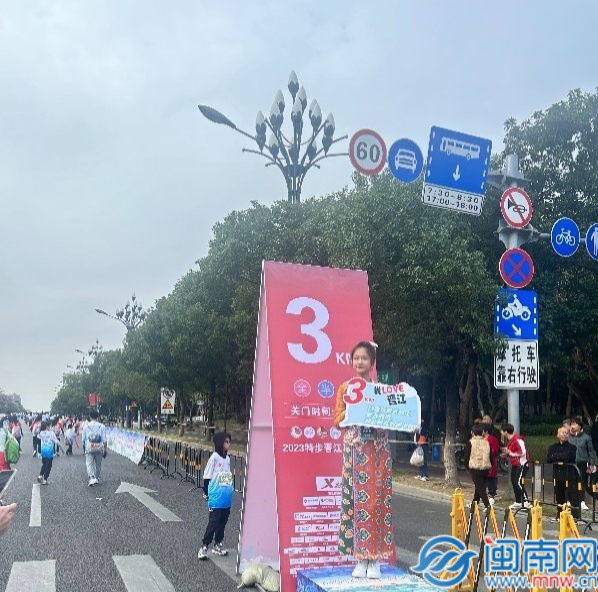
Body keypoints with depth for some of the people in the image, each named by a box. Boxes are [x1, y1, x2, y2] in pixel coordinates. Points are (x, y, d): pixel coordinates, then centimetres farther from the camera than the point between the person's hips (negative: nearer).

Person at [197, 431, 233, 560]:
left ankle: (218, 545, 26)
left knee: (222, 522, 14)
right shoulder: (214, 457, -13)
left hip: (227, 499, 7)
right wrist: (206, 493, -5)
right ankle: (204, 547, 5)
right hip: (216, 499, -7)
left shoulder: (227, 458, 8)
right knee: (213, 522, -4)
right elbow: (207, 476, -9)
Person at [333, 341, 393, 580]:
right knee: (355, 499, -1)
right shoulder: (345, 388, 7)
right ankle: (360, 558, 7)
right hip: (353, 449, 1)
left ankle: (375, 559, 6)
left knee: (375, 498, -2)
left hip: (377, 450, 0)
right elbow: (338, 420, 4)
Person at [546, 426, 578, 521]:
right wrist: (562, 458, -15)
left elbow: (569, 457, -18)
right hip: (557, 476, 4)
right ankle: (559, 516, 22)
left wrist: (556, 457, -9)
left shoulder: (572, 447, -1)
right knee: (559, 497, 12)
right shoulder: (553, 447, 9)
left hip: (569, 476, -4)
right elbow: (548, 459, -5)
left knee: (572, 497, -7)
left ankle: (576, 516, -4)